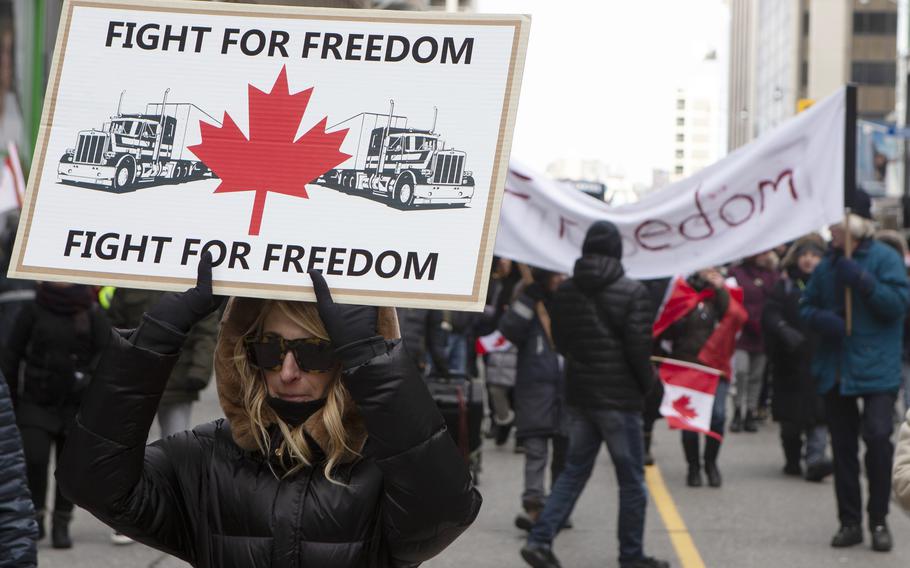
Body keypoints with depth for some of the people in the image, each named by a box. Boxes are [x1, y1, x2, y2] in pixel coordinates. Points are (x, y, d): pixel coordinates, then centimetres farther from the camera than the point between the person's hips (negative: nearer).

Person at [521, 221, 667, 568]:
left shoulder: (565, 292, 3)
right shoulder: (632, 292, -14)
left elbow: (560, 342, 11)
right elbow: (639, 346, -15)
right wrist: (646, 384, 1)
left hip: (578, 394, 5)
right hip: (619, 396, -5)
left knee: (574, 470, 15)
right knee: (631, 478, 6)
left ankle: (540, 539, 3)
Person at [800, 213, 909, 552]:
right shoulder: (828, 264, 10)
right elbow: (807, 306, 16)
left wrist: (862, 281, -24)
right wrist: (821, 318, -7)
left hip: (876, 368, -5)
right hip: (835, 369, 5)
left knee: (878, 437, -14)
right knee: (842, 446, 9)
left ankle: (878, 521, -2)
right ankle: (849, 521, 18)